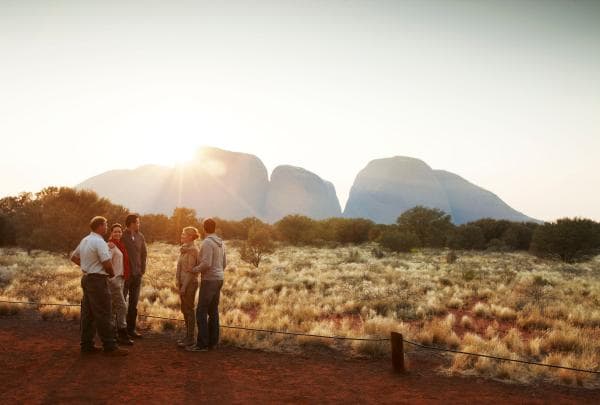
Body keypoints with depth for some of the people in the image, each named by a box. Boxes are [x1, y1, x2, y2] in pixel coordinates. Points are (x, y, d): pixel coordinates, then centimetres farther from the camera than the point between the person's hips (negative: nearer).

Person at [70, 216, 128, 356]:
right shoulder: (99, 242, -17)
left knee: (88, 313, 14)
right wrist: (112, 274, -4)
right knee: (103, 314, -6)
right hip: (98, 280, -10)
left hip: (86, 278, 10)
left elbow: (73, 257, 23)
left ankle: (86, 345, 20)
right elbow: (107, 263, -22)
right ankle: (110, 347, -2)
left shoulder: (84, 240, 12)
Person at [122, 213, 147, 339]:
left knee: (134, 303, 12)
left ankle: (131, 328, 21)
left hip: (137, 274, 5)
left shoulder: (140, 237, 7)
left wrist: (142, 270, 8)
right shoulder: (122, 236, -10)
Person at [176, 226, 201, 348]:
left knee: (189, 310, -2)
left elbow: (190, 270, -19)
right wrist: (180, 284, 13)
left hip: (189, 283, -9)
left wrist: (184, 286, -19)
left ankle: (191, 338, 6)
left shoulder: (193, 250, -16)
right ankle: (188, 336, 23)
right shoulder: (185, 249, 12)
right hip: (183, 283, 9)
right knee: (184, 310, 14)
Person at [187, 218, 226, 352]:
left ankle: (202, 344, -4)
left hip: (209, 280, -9)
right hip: (218, 279, 9)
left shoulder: (207, 242, -17)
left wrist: (195, 269, -7)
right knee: (213, 311, 11)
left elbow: (206, 264, -24)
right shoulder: (220, 243, 11)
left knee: (201, 312, -5)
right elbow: (224, 264, 16)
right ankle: (212, 342, 13)